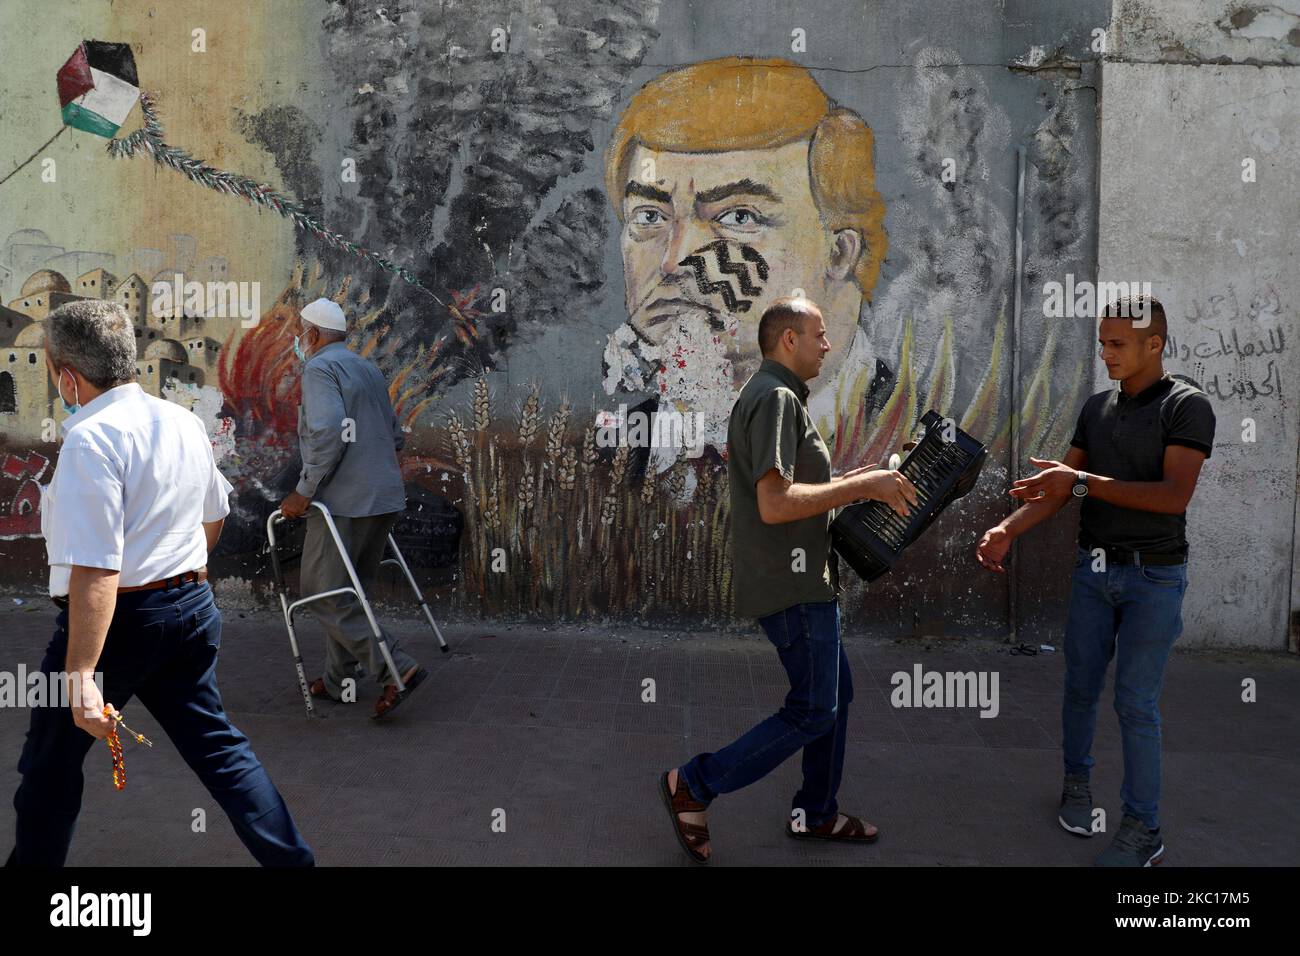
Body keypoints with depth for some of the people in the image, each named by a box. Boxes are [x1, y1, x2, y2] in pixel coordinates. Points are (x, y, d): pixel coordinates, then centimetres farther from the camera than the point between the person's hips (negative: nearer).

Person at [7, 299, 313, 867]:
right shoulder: (186, 422, 5)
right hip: (193, 608, 7)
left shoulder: (90, 438, -19)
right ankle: (290, 858, 14)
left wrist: (81, 672, -27)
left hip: (117, 616, -7)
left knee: (52, 762, 15)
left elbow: (95, 568, -26)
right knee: (216, 744, 14)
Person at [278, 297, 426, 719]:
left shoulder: (320, 369, -8)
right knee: (347, 590, 17)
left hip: (344, 502, -9)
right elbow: (394, 435, 23)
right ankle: (339, 680, 23)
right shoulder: (368, 369, 20)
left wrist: (305, 491, -16)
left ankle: (397, 668, -11)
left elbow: (328, 434, -23)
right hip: (385, 499, 9)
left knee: (323, 592, -3)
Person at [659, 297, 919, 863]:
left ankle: (815, 814, 30)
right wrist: (864, 487, -21)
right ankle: (692, 786, 6)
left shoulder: (772, 395, 17)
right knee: (813, 711, -2)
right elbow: (775, 503, -28)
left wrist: (849, 482, 12)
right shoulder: (775, 397, -18)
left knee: (835, 693, 18)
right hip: (792, 583, -11)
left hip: (801, 578, 11)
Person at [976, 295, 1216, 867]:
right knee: (1080, 685, 11)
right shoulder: (1097, 407, 5)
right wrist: (1007, 531, -13)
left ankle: (1143, 830, 10)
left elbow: (1174, 496, -23)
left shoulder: (1188, 406, -12)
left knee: (1135, 702, -3)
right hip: (1094, 568, 5)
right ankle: (1077, 781, 32)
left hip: (1154, 577, -5)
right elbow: (1059, 488, 3)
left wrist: (1082, 481, -25)